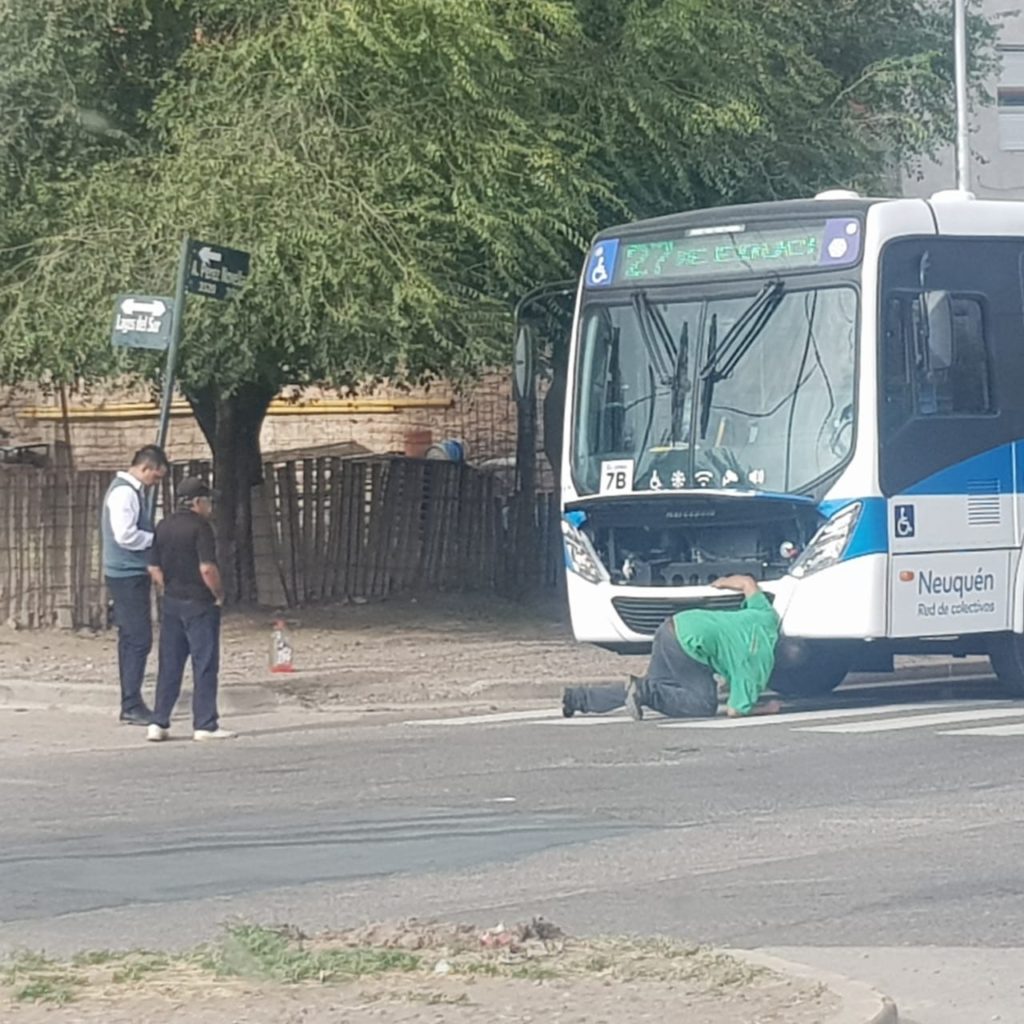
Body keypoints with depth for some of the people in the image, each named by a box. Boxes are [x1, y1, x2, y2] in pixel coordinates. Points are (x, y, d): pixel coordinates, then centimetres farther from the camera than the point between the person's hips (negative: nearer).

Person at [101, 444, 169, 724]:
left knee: (131, 639, 12)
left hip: (131, 574, 10)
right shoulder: (124, 492, -17)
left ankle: (131, 704, 16)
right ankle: (132, 705, -11)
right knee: (139, 639, -11)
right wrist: (157, 539, -11)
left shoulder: (133, 491, 15)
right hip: (127, 575, -10)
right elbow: (125, 535, -24)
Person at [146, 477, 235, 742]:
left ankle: (158, 723, 8)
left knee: (169, 665, 10)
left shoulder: (164, 527, 8)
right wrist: (219, 594, -7)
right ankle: (205, 725, 0)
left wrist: (168, 591, 15)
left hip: (171, 603, 7)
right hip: (199, 604, -7)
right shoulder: (200, 527, -13)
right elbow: (207, 568, -20)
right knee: (204, 665, 0)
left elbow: (154, 568, 9)